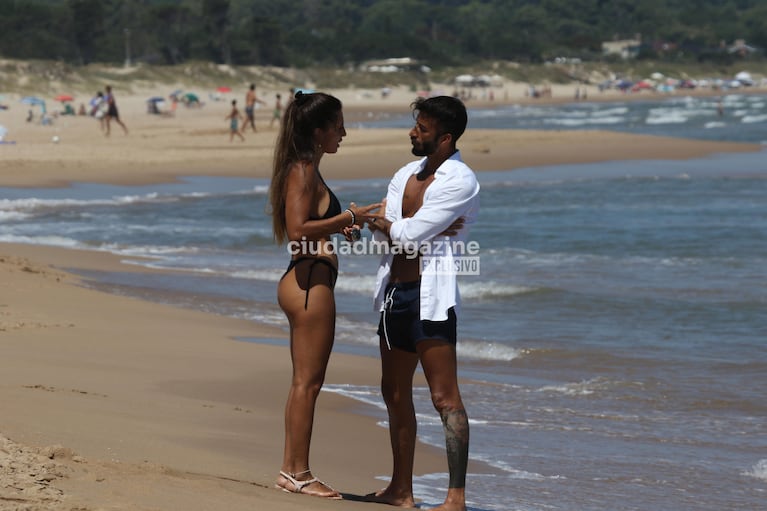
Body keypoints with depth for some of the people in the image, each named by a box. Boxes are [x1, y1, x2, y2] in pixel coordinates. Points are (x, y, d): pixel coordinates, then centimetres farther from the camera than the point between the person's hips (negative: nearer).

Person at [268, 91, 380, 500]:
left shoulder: (306, 171, 16)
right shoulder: (303, 172, -14)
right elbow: (298, 229, -24)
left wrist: (341, 225, 14)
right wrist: (349, 218, -20)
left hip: (304, 281, 11)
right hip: (311, 281, -11)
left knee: (304, 381, 14)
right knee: (308, 381, -5)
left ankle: (291, 469, 19)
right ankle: (299, 472, -1)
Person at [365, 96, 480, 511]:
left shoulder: (460, 182, -11)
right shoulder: (405, 175, 14)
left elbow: (407, 236, -17)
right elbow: (383, 234, 3)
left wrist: (386, 224, 2)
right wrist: (430, 229, -12)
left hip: (430, 296, -9)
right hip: (394, 292, 9)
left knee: (444, 397, -8)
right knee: (395, 394, 14)